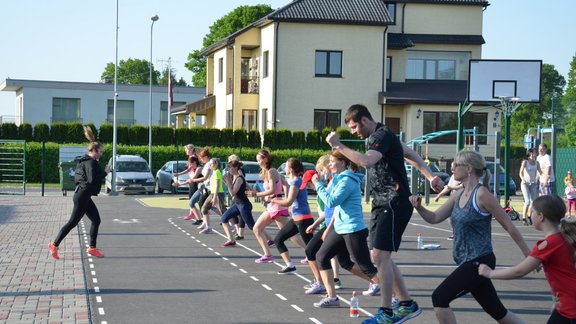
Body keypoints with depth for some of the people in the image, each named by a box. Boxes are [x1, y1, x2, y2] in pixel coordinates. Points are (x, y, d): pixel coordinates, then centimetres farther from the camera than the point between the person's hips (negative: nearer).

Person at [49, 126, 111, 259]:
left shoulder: (84, 161, 13)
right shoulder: (90, 162, -17)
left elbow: (77, 176, 20)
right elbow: (92, 179, -28)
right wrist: (105, 172, -19)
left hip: (84, 196, 10)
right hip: (83, 197, -10)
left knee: (96, 220, 12)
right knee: (73, 222, -4)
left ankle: (92, 247, 15)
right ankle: (55, 244, 4)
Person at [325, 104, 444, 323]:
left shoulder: (382, 136, -14)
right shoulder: (378, 136, 18)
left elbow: (365, 161, -32)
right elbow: (410, 154, 23)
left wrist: (338, 146, -25)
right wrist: (430, 176, 17)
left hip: (394, 204, -11)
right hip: (382, 205, 11)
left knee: (380, 255, -13)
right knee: (380, 257, 10)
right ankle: (407, 305, 19)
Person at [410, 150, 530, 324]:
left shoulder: (482, 195, -15)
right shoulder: (458, 195, 8)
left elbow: (508, 225, -11)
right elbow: (434, 218, 12)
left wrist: (528, 255, -7)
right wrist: (419, 207, -9)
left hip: (479, 262, -8)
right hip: (468, 262, 8)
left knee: (439, 298, -14)